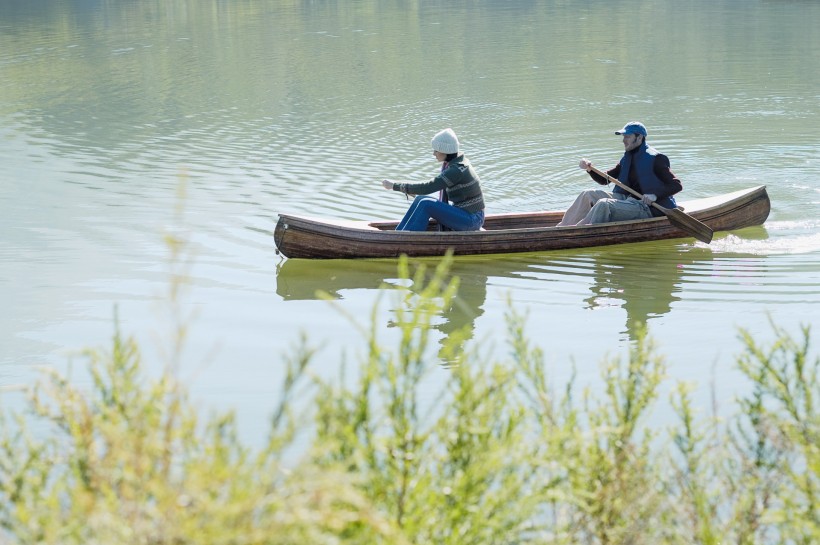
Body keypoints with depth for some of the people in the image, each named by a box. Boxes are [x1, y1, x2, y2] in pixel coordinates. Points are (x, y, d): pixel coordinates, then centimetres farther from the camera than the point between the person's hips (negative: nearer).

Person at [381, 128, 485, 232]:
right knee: (420, 200, 1)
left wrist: (395, 186, -21)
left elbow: (427, 188, -27)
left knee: (425, 204, -21)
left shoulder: (457, 169, -24)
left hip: (471, 220, -9)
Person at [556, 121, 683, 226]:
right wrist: (589, 169, -2)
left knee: (604, 204, -29)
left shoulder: (655, 159, -9)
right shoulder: (627, 159, 16)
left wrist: (655, 195, -28)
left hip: (647, 208, -9)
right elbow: (604, 179, 17)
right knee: (588, 195, 1)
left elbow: (677, 185, -14)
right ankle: (562, 228, -5)